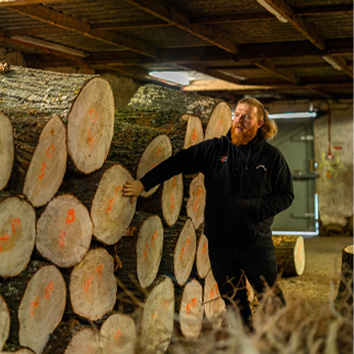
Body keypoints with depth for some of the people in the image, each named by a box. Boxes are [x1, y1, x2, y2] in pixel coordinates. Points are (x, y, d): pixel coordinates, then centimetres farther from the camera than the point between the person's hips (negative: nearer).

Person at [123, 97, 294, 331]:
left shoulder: (272, 156, 0)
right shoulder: (216, 149, 2)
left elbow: (286, 195, 4)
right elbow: (178, 162, 3)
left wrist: (259, 208, -14)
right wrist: (144, 183, -1)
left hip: (257, 243, -2)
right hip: (221, 243, 2)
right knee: (234, 303, 11)